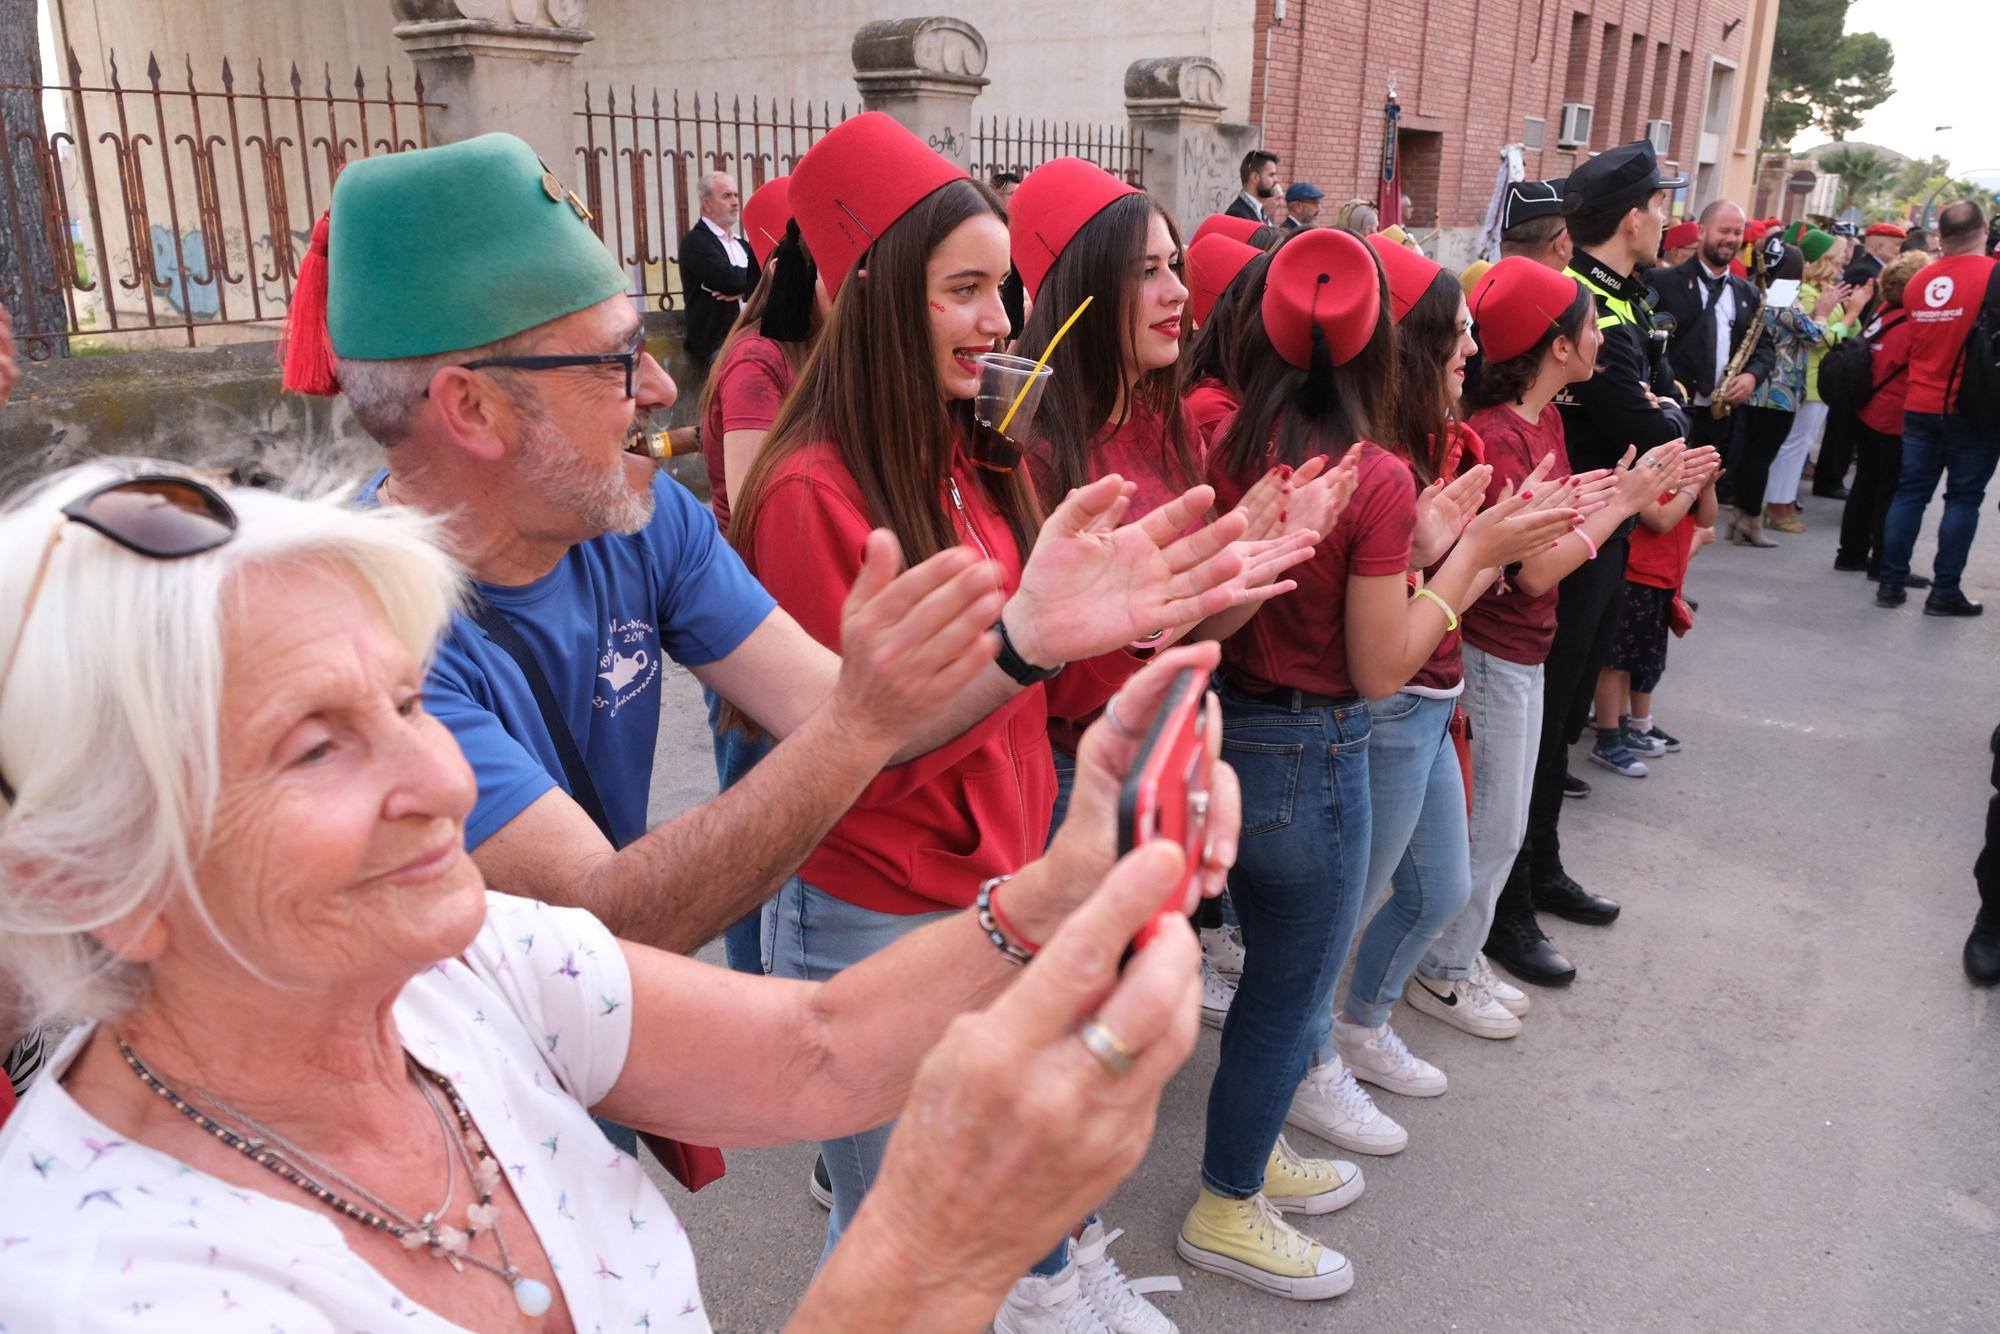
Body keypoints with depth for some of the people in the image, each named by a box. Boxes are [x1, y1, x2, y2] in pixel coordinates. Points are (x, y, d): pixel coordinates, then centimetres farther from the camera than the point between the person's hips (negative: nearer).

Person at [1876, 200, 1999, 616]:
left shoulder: (1919, 281, 4)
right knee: (1963, 498, 3)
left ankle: (1891, 583, 11)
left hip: (1920, 406, 4)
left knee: (1910, 492, 10)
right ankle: (1944, 592, 4)